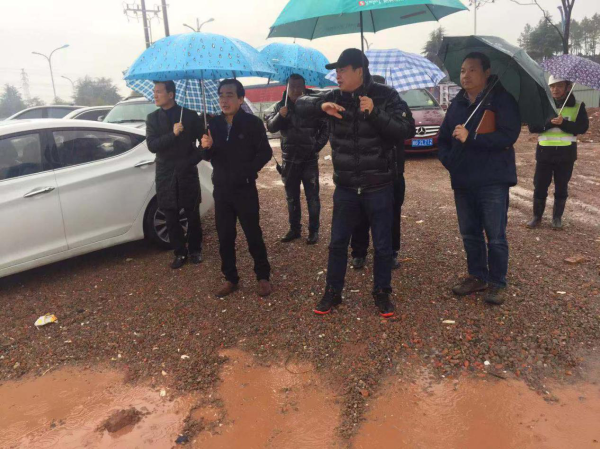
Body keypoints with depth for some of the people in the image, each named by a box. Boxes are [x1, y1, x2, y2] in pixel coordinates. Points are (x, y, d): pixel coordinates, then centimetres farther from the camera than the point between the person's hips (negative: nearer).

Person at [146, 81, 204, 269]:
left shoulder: (190, 116, 1)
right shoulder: (152, 118, 6)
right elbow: (152, 145, -7)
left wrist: (191, 160, -9)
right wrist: (172, 134, -21)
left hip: (188, 173, -1)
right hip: (165, 175, 2)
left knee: (192, 215, 6)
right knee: (171, 218, 5)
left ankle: (195, 249, 24)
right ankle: (180, 253, 18)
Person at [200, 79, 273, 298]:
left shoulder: (252, 123, -7)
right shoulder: (214, 123, 6)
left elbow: (265, 152, -7)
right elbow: (209, 157, 12)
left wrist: (248, 172, -13)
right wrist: (206, 148, -9)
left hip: (245, 189, -4)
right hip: (221, 189, 4)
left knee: (253, 235, 2)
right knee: (224, 237, 9)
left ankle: (263, 276, 19)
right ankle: (230, 278, 23)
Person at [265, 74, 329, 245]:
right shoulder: (281, 105, 3)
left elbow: (325, 129, 2)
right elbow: (270, 127, -9)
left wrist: (317, 146, -10)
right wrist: (280, 116, -27)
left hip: (309, 159, -3)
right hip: (289, 159, 3)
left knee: (312, 197, 0)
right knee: (291, 197, 12)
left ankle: (313, 230, 11)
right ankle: (294, 229, 24)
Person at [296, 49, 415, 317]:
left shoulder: (385, 96, -8)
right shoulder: (335, 98, 2)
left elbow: (407, 130, -15)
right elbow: (300, 105, 1)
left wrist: (375, 113, -28)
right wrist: (321, 105, -20)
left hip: (378, 187, -2)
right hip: (345, 187, 3)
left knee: (382, 245, 9)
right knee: (337, 243, 11)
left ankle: (382, 293, 28)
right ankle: (333, 292, 28)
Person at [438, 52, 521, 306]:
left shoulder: (502, 99, -6)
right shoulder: (457, 103, 12)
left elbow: (509, 135, -18)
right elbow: (443, 139, 16)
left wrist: (470, 137, -23)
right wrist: (449, 160, -2)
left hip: (493, 181, -6)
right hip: (462, 181, 6)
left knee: (496, 236, 0)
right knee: (469, 234, 13)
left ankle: (497, 283, 15)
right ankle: (477, 277, 28)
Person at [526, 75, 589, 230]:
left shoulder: (578, 106, 3)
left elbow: (583, 127, -10)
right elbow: (532, 127, -6)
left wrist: (563, 123, -24)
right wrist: (550, 122, -22)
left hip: (566, 153, -1)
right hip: (544, 152, 1)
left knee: (561, 188, 7)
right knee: (540, 186, 3)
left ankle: (557, 217, 20)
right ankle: (537, 216, 16)